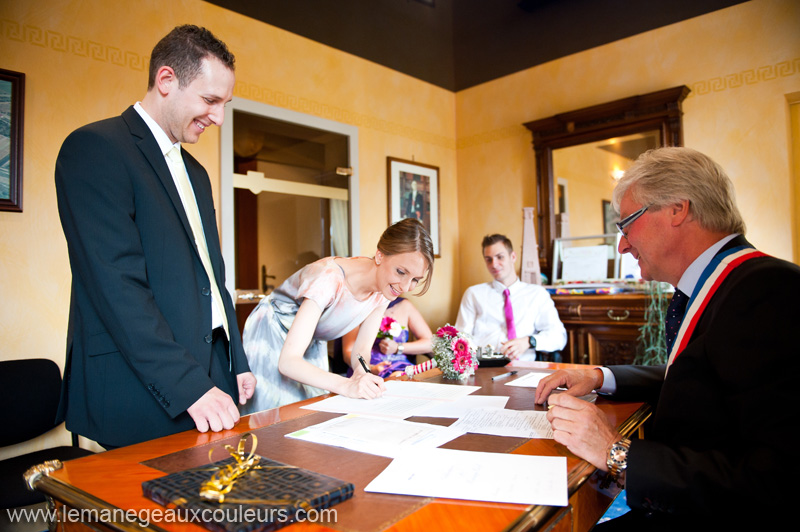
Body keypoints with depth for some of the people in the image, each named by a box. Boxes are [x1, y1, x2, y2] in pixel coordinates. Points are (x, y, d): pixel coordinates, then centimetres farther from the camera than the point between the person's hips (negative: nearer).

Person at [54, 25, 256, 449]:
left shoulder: (195, 173, 18)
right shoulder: (95, 148, -8)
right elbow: (116, 283, -18)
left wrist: (237, 364, 14)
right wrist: (189, 385, -20)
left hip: (210, 383, 7)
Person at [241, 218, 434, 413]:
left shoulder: (386, 289, -15)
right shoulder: (330, 279, -37)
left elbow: (361, 349, -6)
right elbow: (288, 361, -39)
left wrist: (361, 373, -29)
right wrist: (346, 385, -51)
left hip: (313, 343, 6)